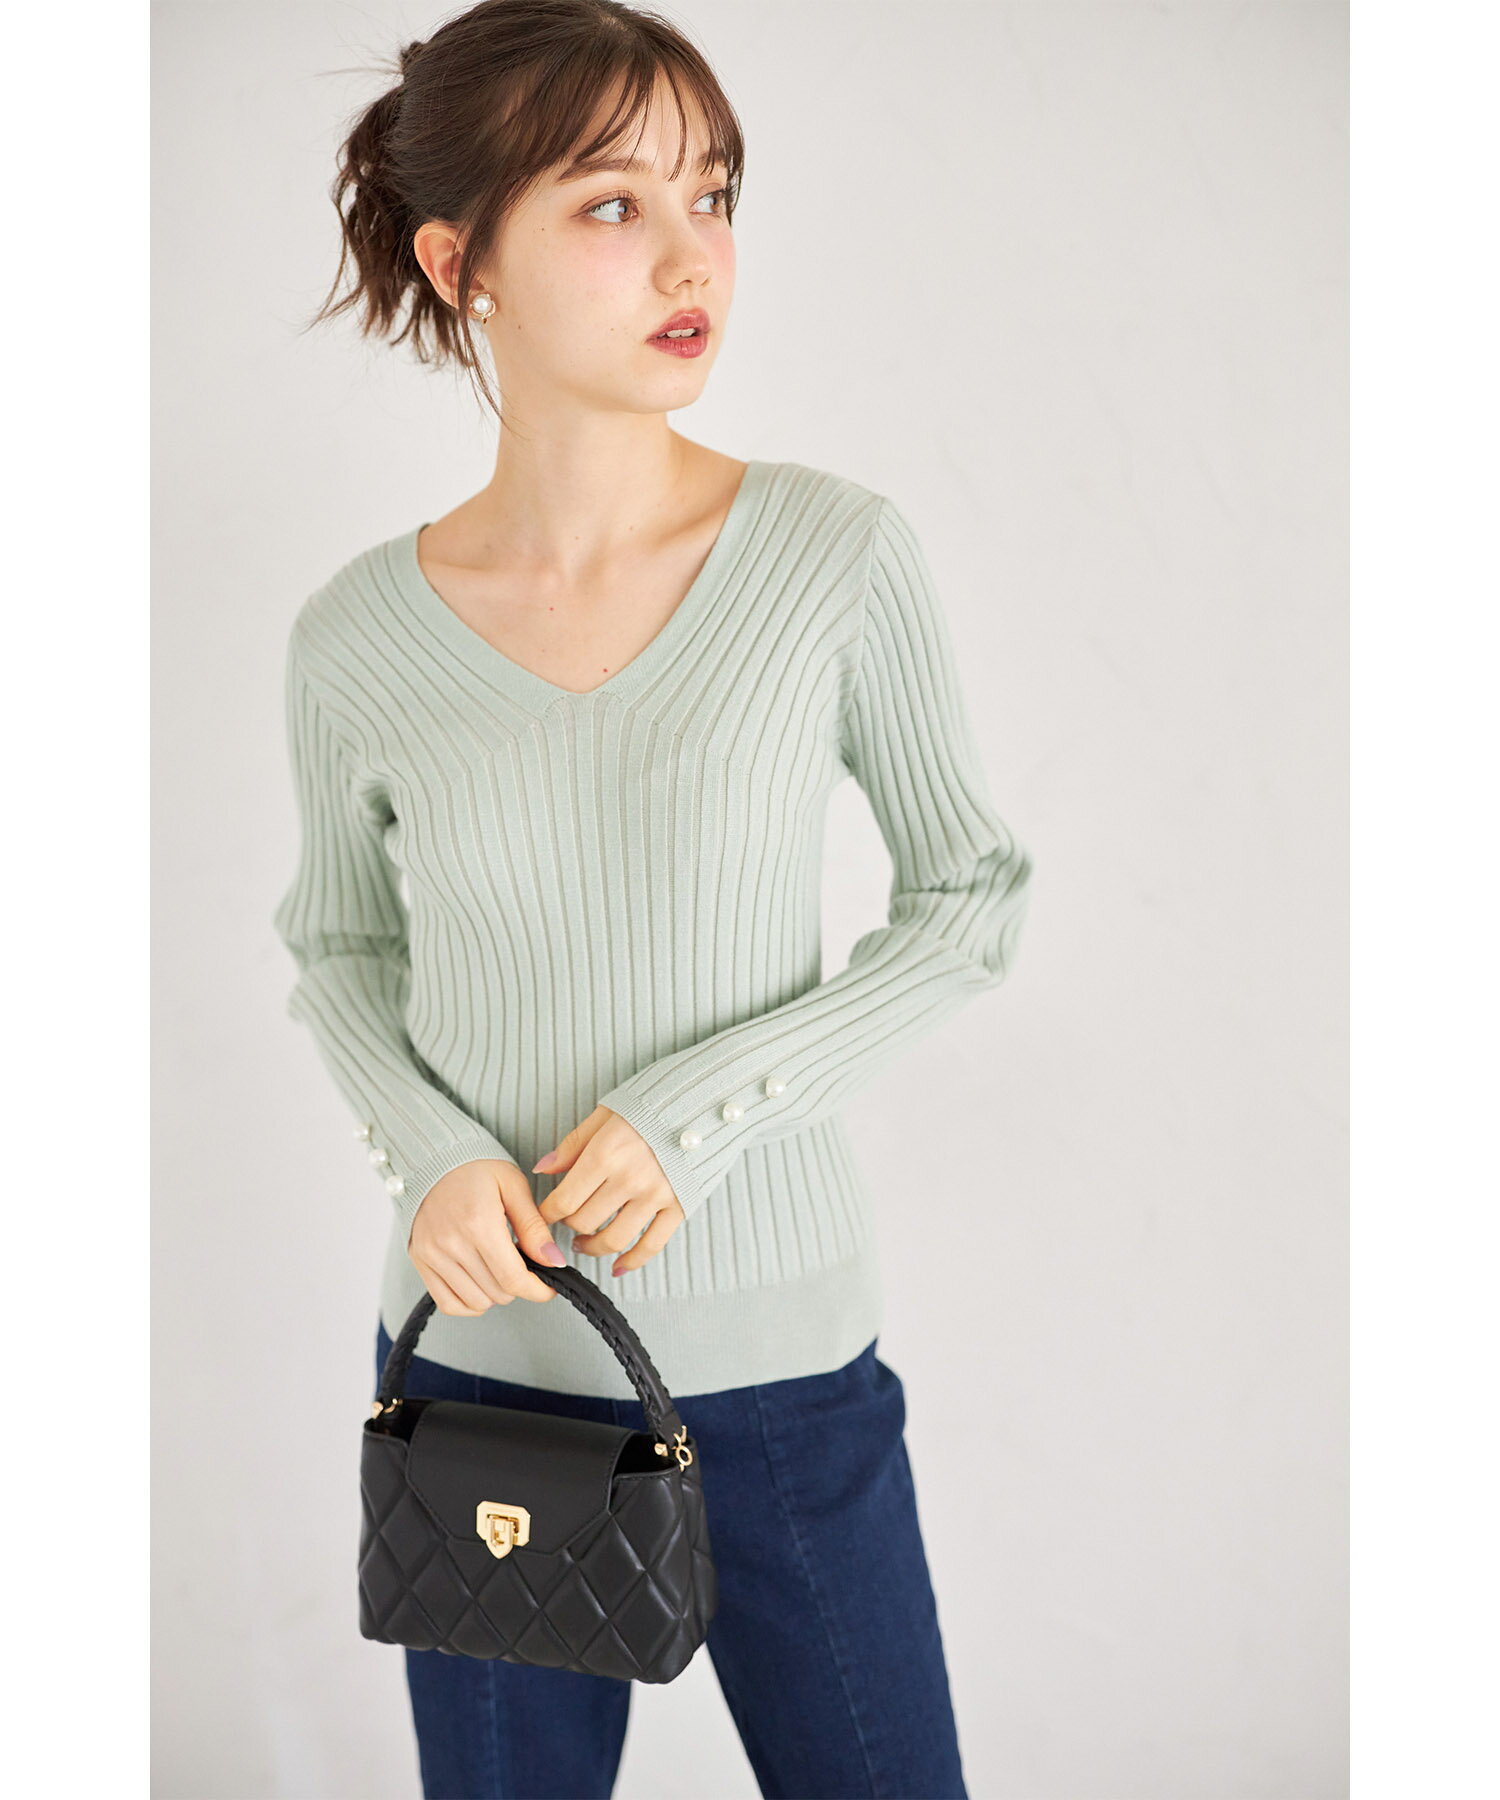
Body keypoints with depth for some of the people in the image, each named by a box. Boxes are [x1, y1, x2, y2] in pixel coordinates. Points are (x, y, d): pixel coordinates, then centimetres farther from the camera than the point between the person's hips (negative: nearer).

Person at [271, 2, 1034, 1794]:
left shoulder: (839, 555, -11)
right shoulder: (358, 636, -7)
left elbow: (972, 899, -2)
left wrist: (704, 1106, -13)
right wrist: (429, 1153, -10)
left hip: (781, 1362, -1)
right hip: (482, 1354, 1)